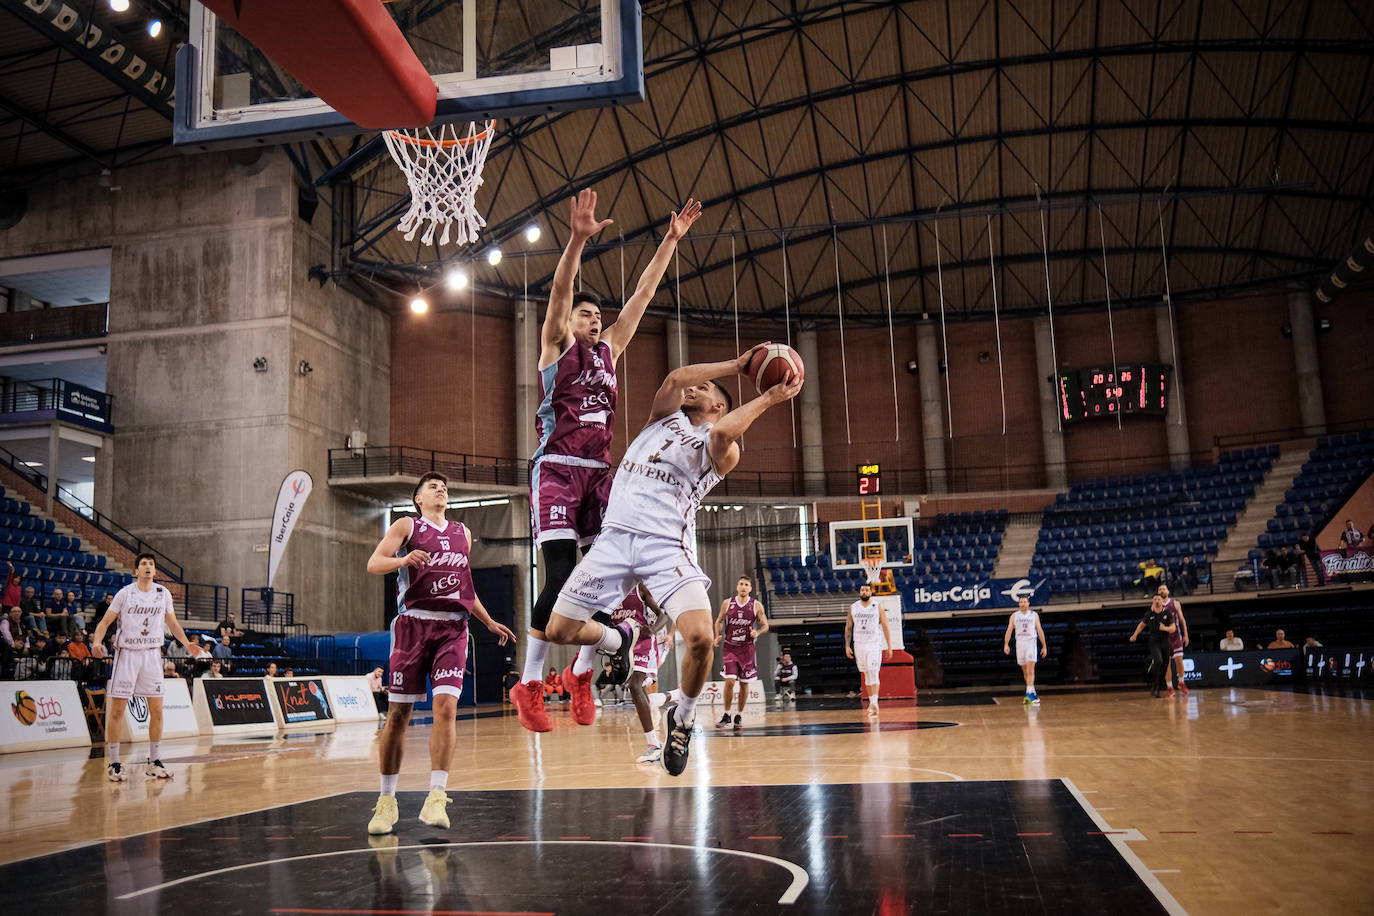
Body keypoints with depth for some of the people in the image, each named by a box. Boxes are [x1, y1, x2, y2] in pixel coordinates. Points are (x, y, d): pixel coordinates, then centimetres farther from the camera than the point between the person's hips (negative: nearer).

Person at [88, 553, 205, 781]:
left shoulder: (163, 594, 6)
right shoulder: (125, 593, -3)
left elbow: (172, 623, 17)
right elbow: (105, 621, -2)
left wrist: (187, 643, 4)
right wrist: (97, 641, -20)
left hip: (152, 654, 3)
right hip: (127, 653, -3)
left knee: (157, 710, 2)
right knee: (117, 709, -3)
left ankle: (154, 762, 12)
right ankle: (114, 764, 5)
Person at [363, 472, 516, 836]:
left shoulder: (462, 533, 20)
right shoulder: (407, 526, 7)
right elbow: (373, 563, -7)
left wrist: (489, 622, 27)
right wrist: (403, 560, -26)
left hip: (452, 628, 3)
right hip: (413, 624, -2)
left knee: (446, 706, -14)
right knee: (398, 714, 0)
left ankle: (436, 798, -13)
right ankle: (387, 800, 14)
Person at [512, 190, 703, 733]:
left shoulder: (609, 351, 20)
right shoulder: (556, 345, 6)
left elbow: (643, 294, 17)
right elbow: (559, 290, -12)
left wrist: (671, 240, 14)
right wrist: (578, 239, -27)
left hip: (598, 472, 6)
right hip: (557, 469, -6)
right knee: (561, 577, -14)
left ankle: (582, 674, 13)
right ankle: (529, 685, -3)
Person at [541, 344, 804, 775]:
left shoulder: (720, 451, 11)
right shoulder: (664, 417, 21)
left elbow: (722, 433, -15)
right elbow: (675, 378, 1)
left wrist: (768, 398, -7)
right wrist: (736, 363, 4)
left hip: (667, 546, -3)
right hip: (616, 536, 3)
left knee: (701, 638, -23)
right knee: (559, 631, 0)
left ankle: (682, 715, 8)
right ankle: (618, 639, 33)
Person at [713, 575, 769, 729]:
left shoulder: (756, 606, -3)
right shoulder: (727, 603, 0)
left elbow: (765, 625, 3)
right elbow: (719, 621, 13)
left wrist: (758, 632, -18)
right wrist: (718, 636, -4)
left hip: (748, 649, 0)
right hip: (730, 648, 0)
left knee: (744, 684, 5)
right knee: (729, 681, -12)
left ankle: (739, 715, 20)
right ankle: (726, 715, 3)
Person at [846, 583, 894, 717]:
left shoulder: (877, 607, 0)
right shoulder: (853, 607, 7)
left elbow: (885, 628, 2)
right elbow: (848, 627, 11)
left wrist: (889, 647, -2)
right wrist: (847, 646, 3)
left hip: (874, 644, -3)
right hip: (859, 645, 3)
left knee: (873, 673, -15)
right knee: (866, 674, 9)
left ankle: (875, 702, -22)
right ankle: (871, 702, 18)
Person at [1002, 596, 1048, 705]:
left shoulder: (1034, 615, 8)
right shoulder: (1014, 616, 9)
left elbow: (1040, 630, 9)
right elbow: (1009, 630, 2)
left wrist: (1044, 646, 7)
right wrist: (1006, 644, -9)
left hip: (1031, 642, -2)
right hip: (1020, 643, 2)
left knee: (1031, 670, -14)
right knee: (1025, 671, 8)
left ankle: (1029, 693, -20)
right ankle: (1032, 692, 20)